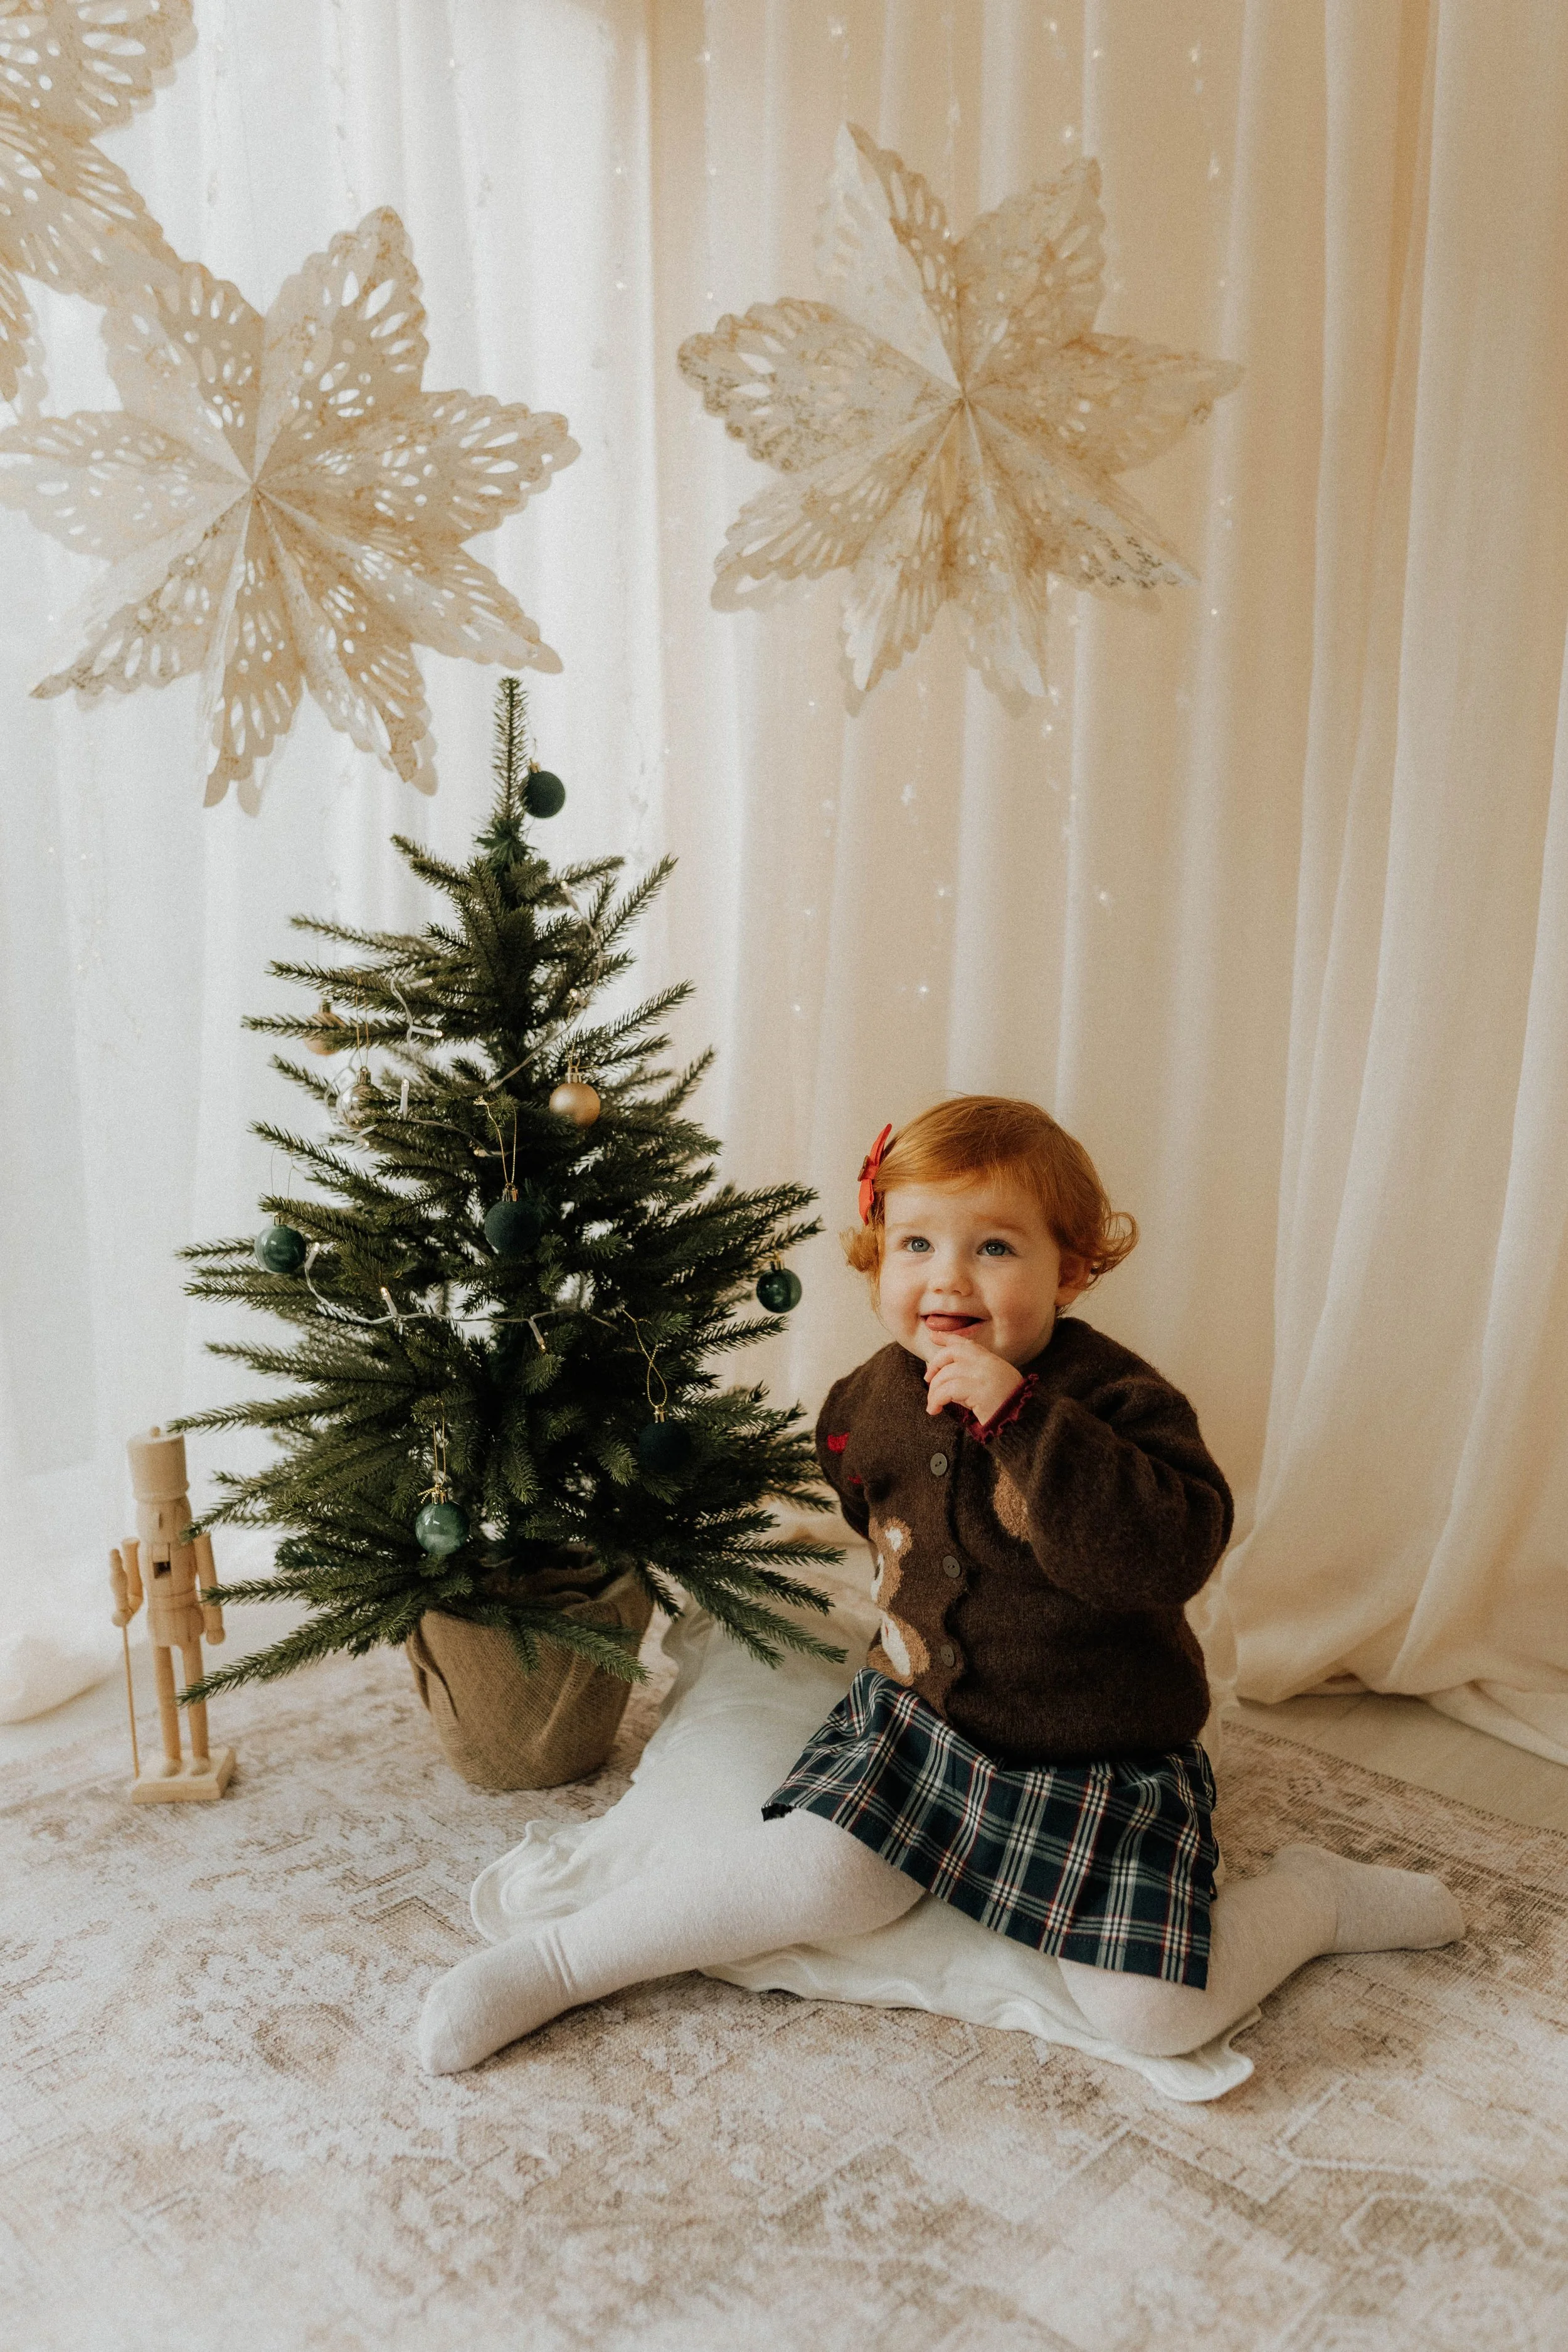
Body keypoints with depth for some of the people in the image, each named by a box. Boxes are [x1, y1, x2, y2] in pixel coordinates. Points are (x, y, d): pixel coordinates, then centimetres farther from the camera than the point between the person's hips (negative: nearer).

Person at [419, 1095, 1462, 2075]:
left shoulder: (1117, 1398, -19)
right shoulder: (876, 1397, -3)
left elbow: (1170, 1555, -36)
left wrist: (1021, 1415, -38)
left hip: (1101, 1769, -3)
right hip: (919, 1721, 3)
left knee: (1152, 2017, -12)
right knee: (812, 1878, -20)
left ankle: (1323, 1897, 15)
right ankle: (551, 1961, -3)